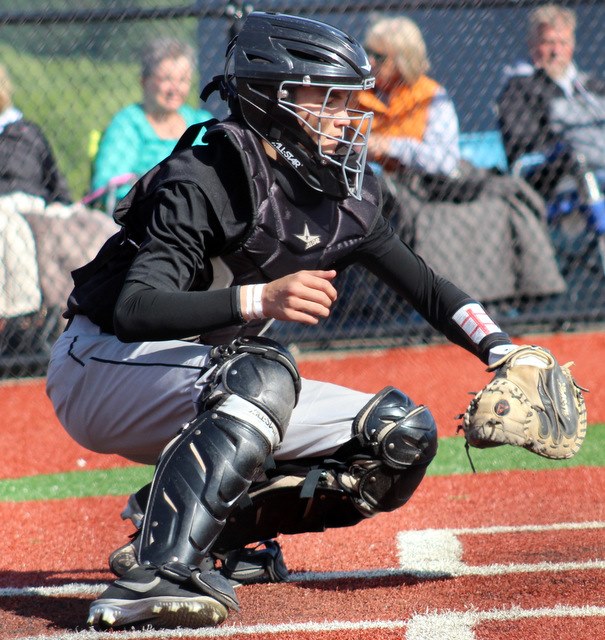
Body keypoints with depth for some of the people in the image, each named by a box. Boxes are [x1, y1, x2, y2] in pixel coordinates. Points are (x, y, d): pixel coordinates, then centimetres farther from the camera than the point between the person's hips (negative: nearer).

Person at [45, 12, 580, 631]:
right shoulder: (205, 180, -22)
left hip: (207, 385, 8)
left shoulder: (344, 200, 0)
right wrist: (258, 299, -49)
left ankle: (220, 532, 3)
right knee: (261, 372, -37)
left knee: (402, 435, -2)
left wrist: (506, 353, -7)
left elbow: (425, 287, 9)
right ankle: (154, 575, -44)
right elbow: (135, 308, -35)